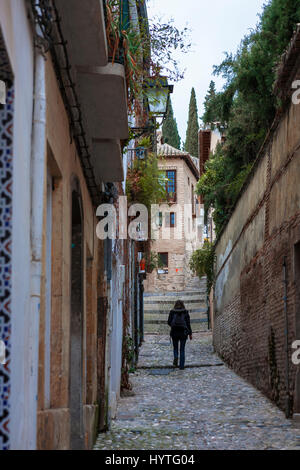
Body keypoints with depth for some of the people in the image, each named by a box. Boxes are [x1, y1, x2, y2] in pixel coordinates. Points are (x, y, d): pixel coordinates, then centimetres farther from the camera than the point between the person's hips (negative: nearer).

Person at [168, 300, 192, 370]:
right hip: (183, 332, 0)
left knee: (175, 347, 17)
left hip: (174, 332, 0)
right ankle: (181, 366, 3)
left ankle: (175, 357, -13)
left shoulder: (172, 312, 3)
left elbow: (169, 322, 1)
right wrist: (190, 333, 3)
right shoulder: (185, 312, 3)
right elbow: (188, 323, -1)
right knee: (182, 349, 7)